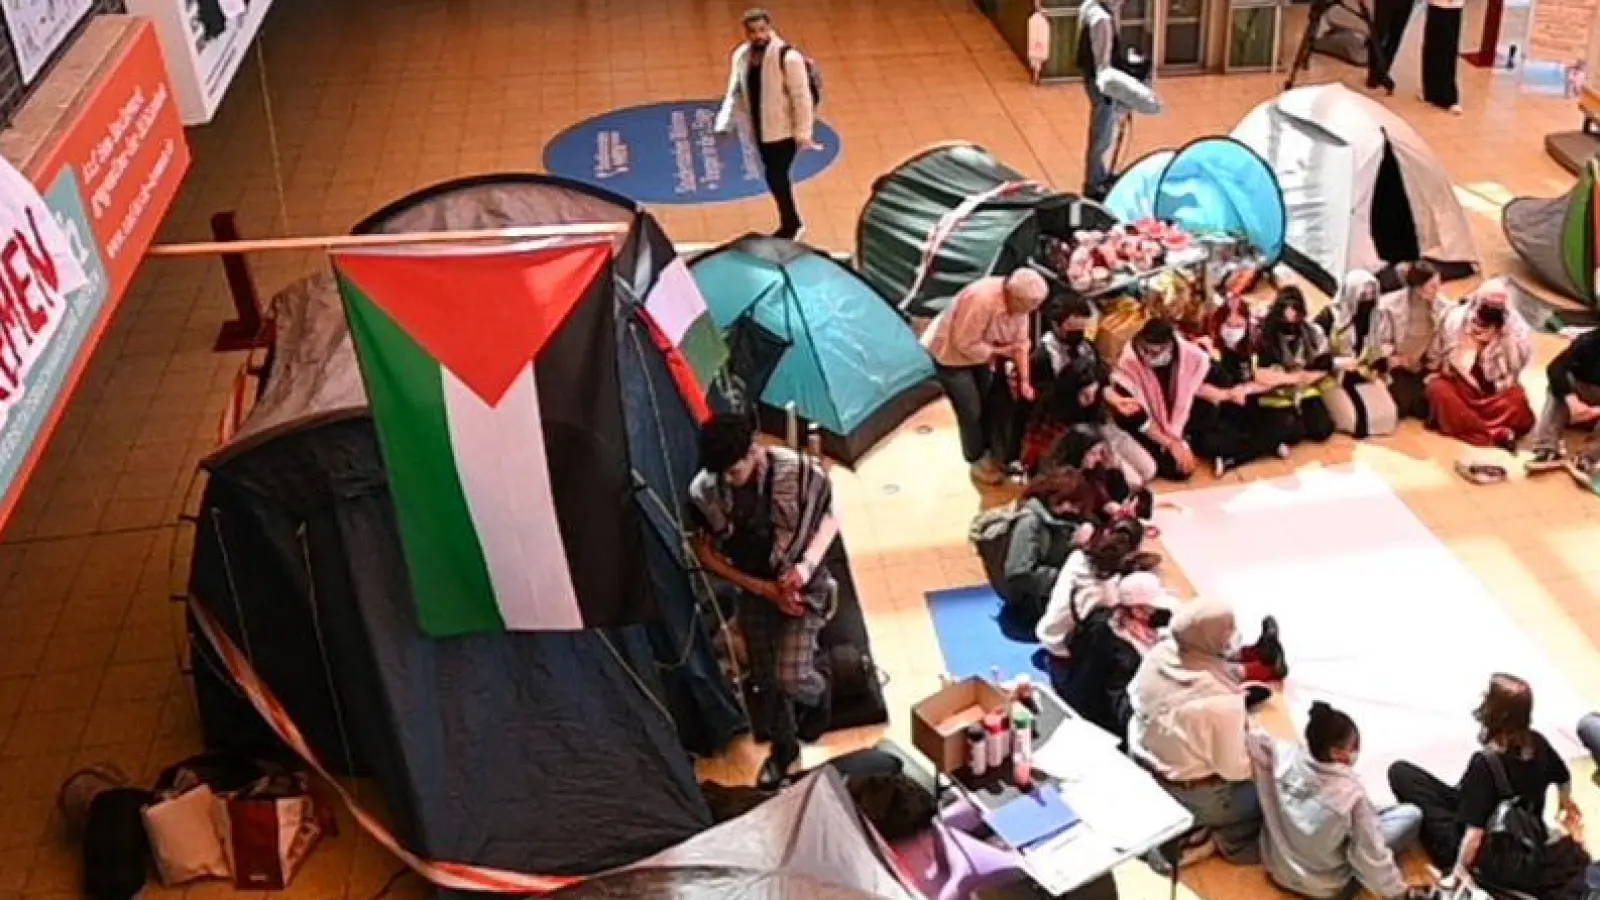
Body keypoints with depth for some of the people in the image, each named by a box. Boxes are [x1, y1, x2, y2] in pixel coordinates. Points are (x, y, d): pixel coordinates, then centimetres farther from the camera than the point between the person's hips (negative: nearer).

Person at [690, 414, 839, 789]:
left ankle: (818, 693, 26)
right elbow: (705, 552, -6)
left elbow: (830, 518, -6)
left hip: (800, 586, -2)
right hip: (753, 590, 3)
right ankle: (783, 746, 42)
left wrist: (807, 564, -23)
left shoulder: (800, 472, -25)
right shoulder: (704, 490, -20)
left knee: (791, 677, -12)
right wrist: (761, 587, -14)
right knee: (765, 679, 15)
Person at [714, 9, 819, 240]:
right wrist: (724, 124, 4)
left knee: (776, 177, -4)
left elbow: (802, 98, -18)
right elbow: (735, 93, 11)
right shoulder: (741, 56, 1)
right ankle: (793, 223, 34)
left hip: (784, 131, -7)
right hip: (761, 131, 7)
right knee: (775, 177, 16)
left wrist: (804, 134, -19)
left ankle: (789, 225, 15)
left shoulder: (788, 57, -19)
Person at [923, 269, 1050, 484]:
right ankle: (978, 463, 19)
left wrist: (1024, 381, -13)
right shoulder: (981, 300, -39)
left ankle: (992, 454, 32)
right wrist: (999, 351, -22)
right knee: (971, 412, 0)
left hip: (980, 353, 7)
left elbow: (1021, 342, -8)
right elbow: (965, 344, -32)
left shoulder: (1019, 302, -14)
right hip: (952, 355, -7)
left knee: (990, 404, 14)